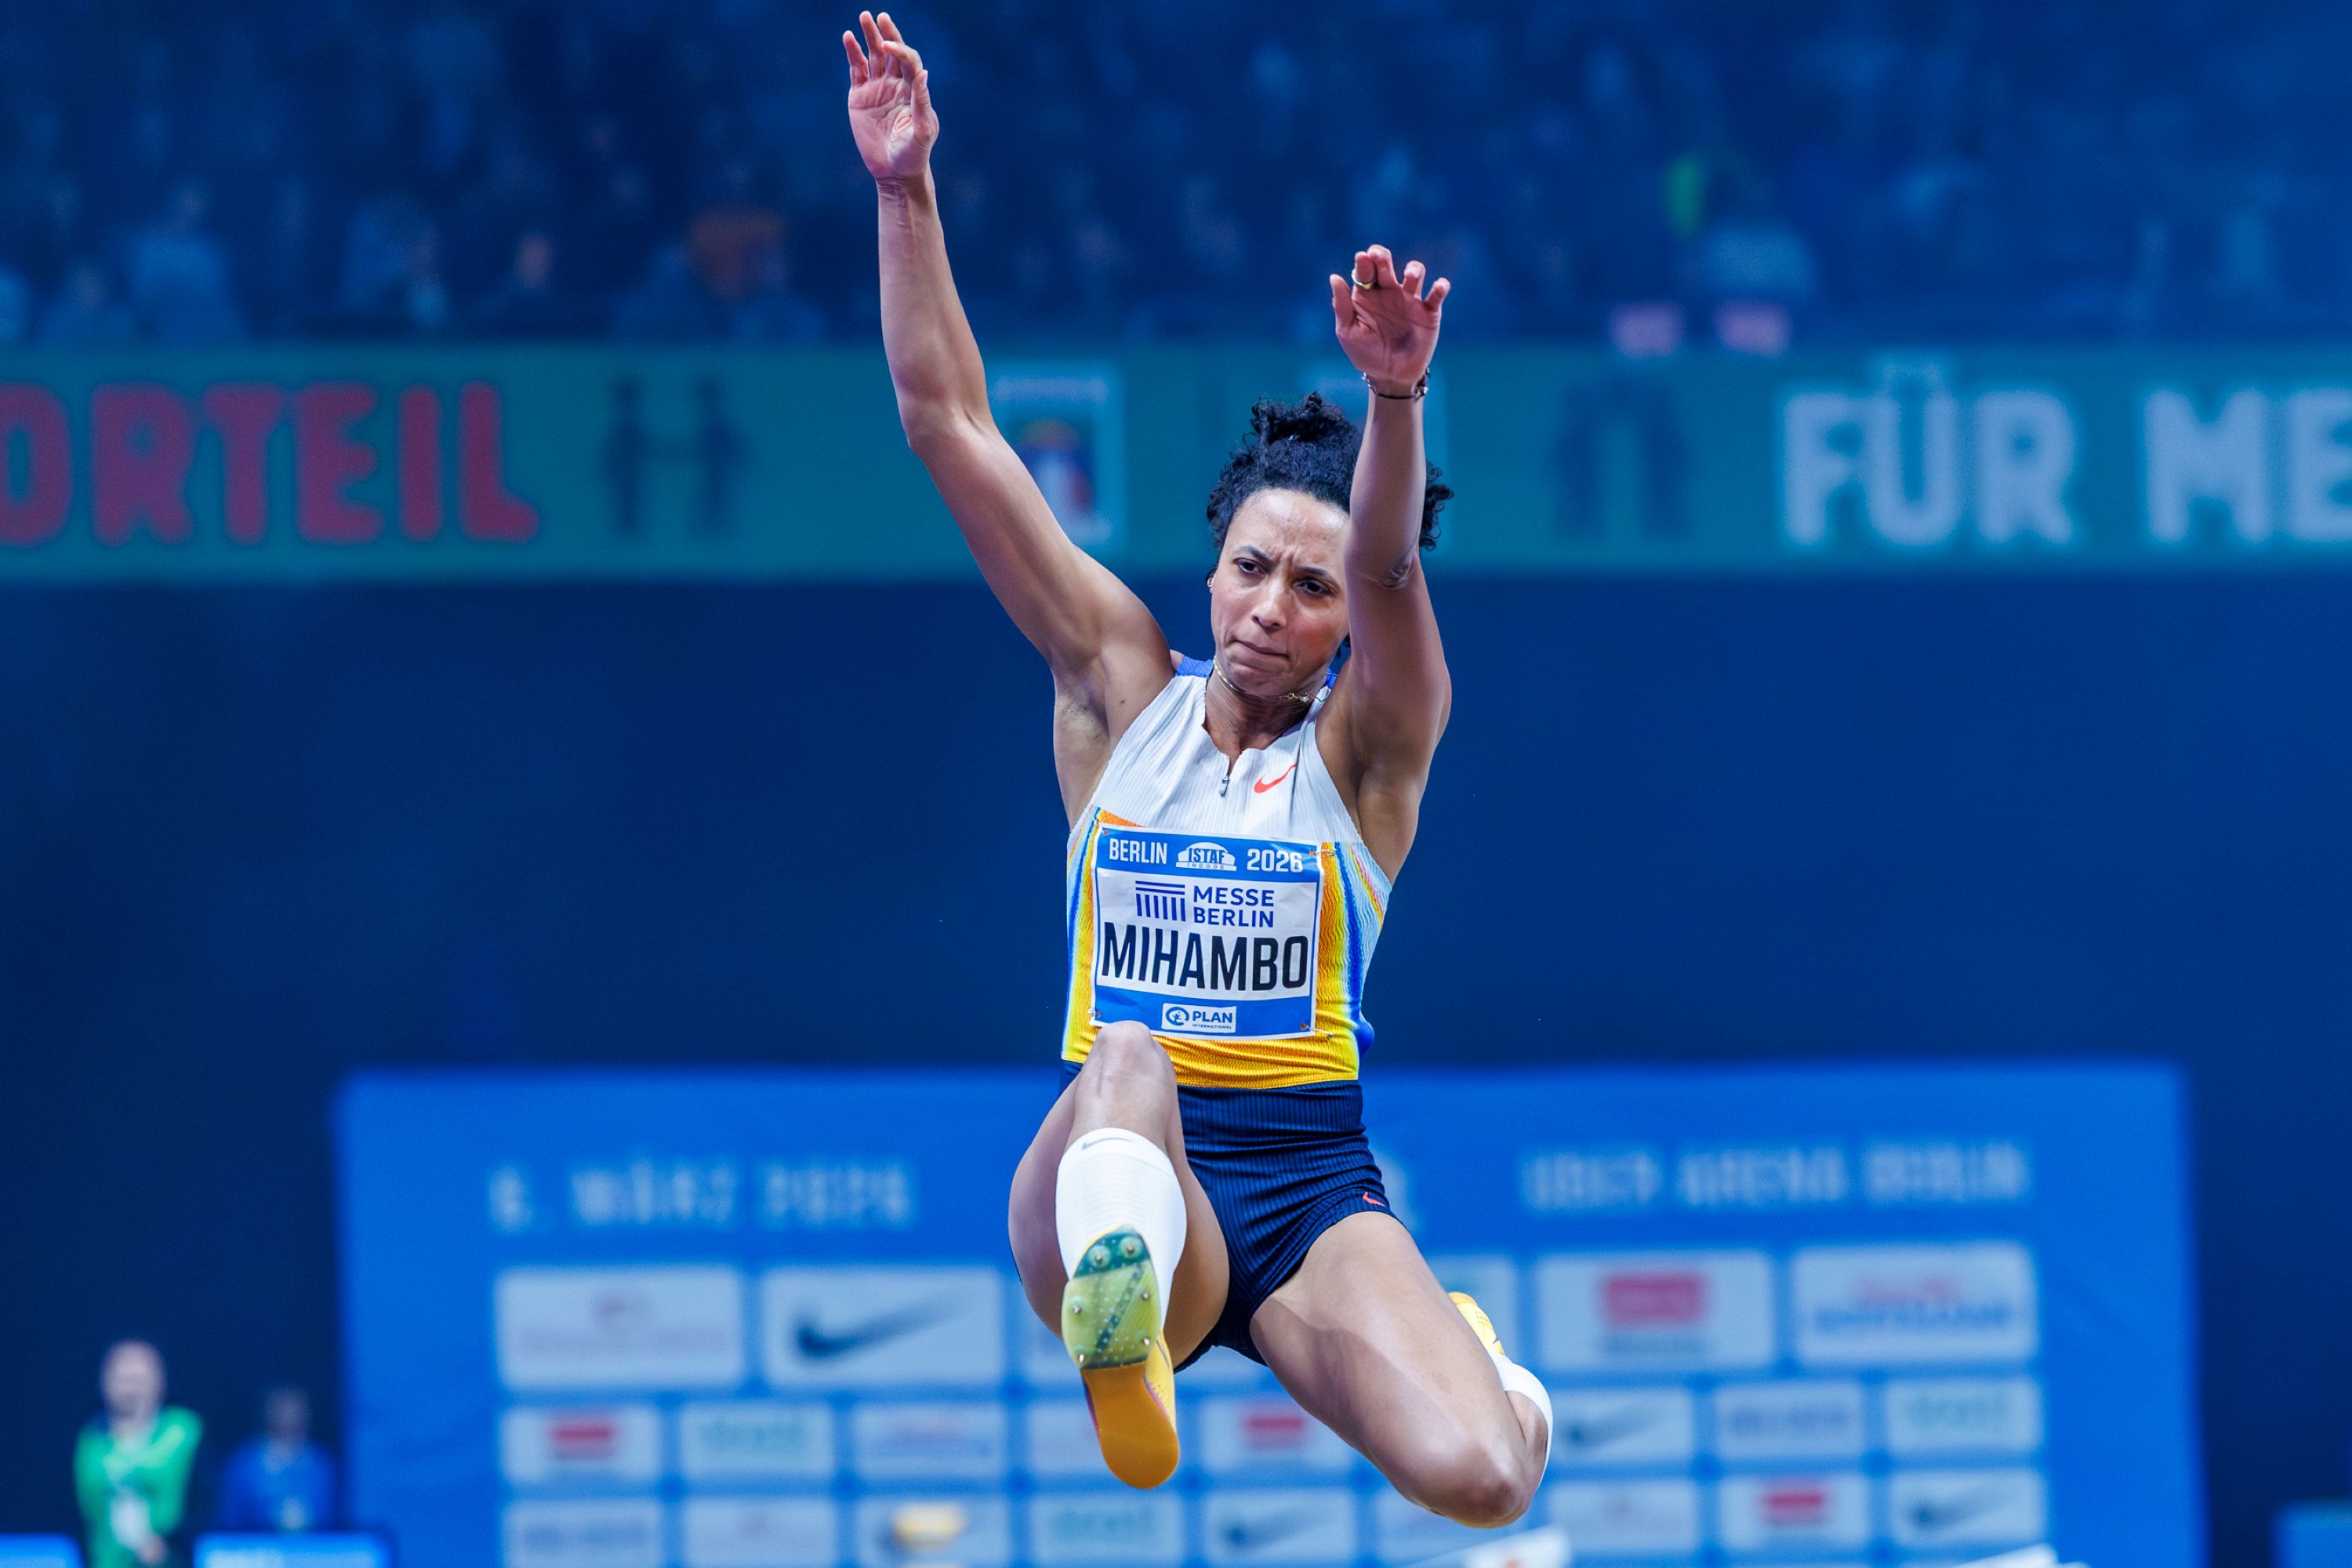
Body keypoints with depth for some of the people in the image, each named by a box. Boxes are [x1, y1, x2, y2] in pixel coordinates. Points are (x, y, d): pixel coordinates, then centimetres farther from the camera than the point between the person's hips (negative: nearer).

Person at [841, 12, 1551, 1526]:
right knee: (1125, 1062, -34)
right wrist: (906, 192, -7)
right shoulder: (1123, 688, 8)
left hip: (1310, 1187, 0)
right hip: (1120, 1173, 0)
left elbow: (1388, 565, -21)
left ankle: (1451, 1344, 14)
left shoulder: (1368, 743, 2)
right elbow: (948, 423, 3)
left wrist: (1397, 398, -41)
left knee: (1479, 1478, -21)